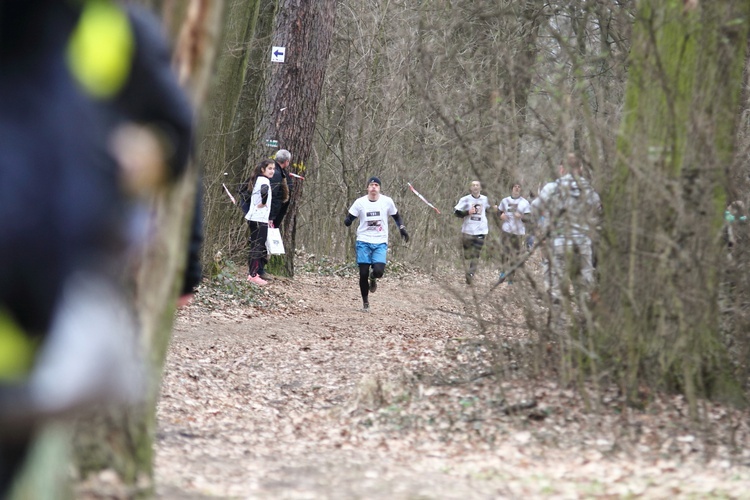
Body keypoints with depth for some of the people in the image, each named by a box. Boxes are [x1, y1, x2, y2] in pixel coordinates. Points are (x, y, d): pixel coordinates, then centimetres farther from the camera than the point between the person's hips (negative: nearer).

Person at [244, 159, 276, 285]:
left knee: (254, 247, 14)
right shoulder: (264, 180, -13)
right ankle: (253, 275, -7)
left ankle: (251, 273, 19)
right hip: (260, 219, -9)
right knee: (258, 248, -7)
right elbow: (264, 191, -35)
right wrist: (263, 203, -19)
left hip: (253, 218, 10)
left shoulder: (257, 180, 15)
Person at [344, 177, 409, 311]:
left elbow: (396, 216, 16)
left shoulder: (387, 201, 0)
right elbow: (349, 219, 0)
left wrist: (402, 228, 2)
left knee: (378, 271, -19)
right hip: (364, 241, 0)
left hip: (380, 242, 0)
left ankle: (373, 278, 20)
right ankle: (365, 302, 16)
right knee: (363, 274, -3)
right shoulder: (360, 202, -3)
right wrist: (347, 221, -24)